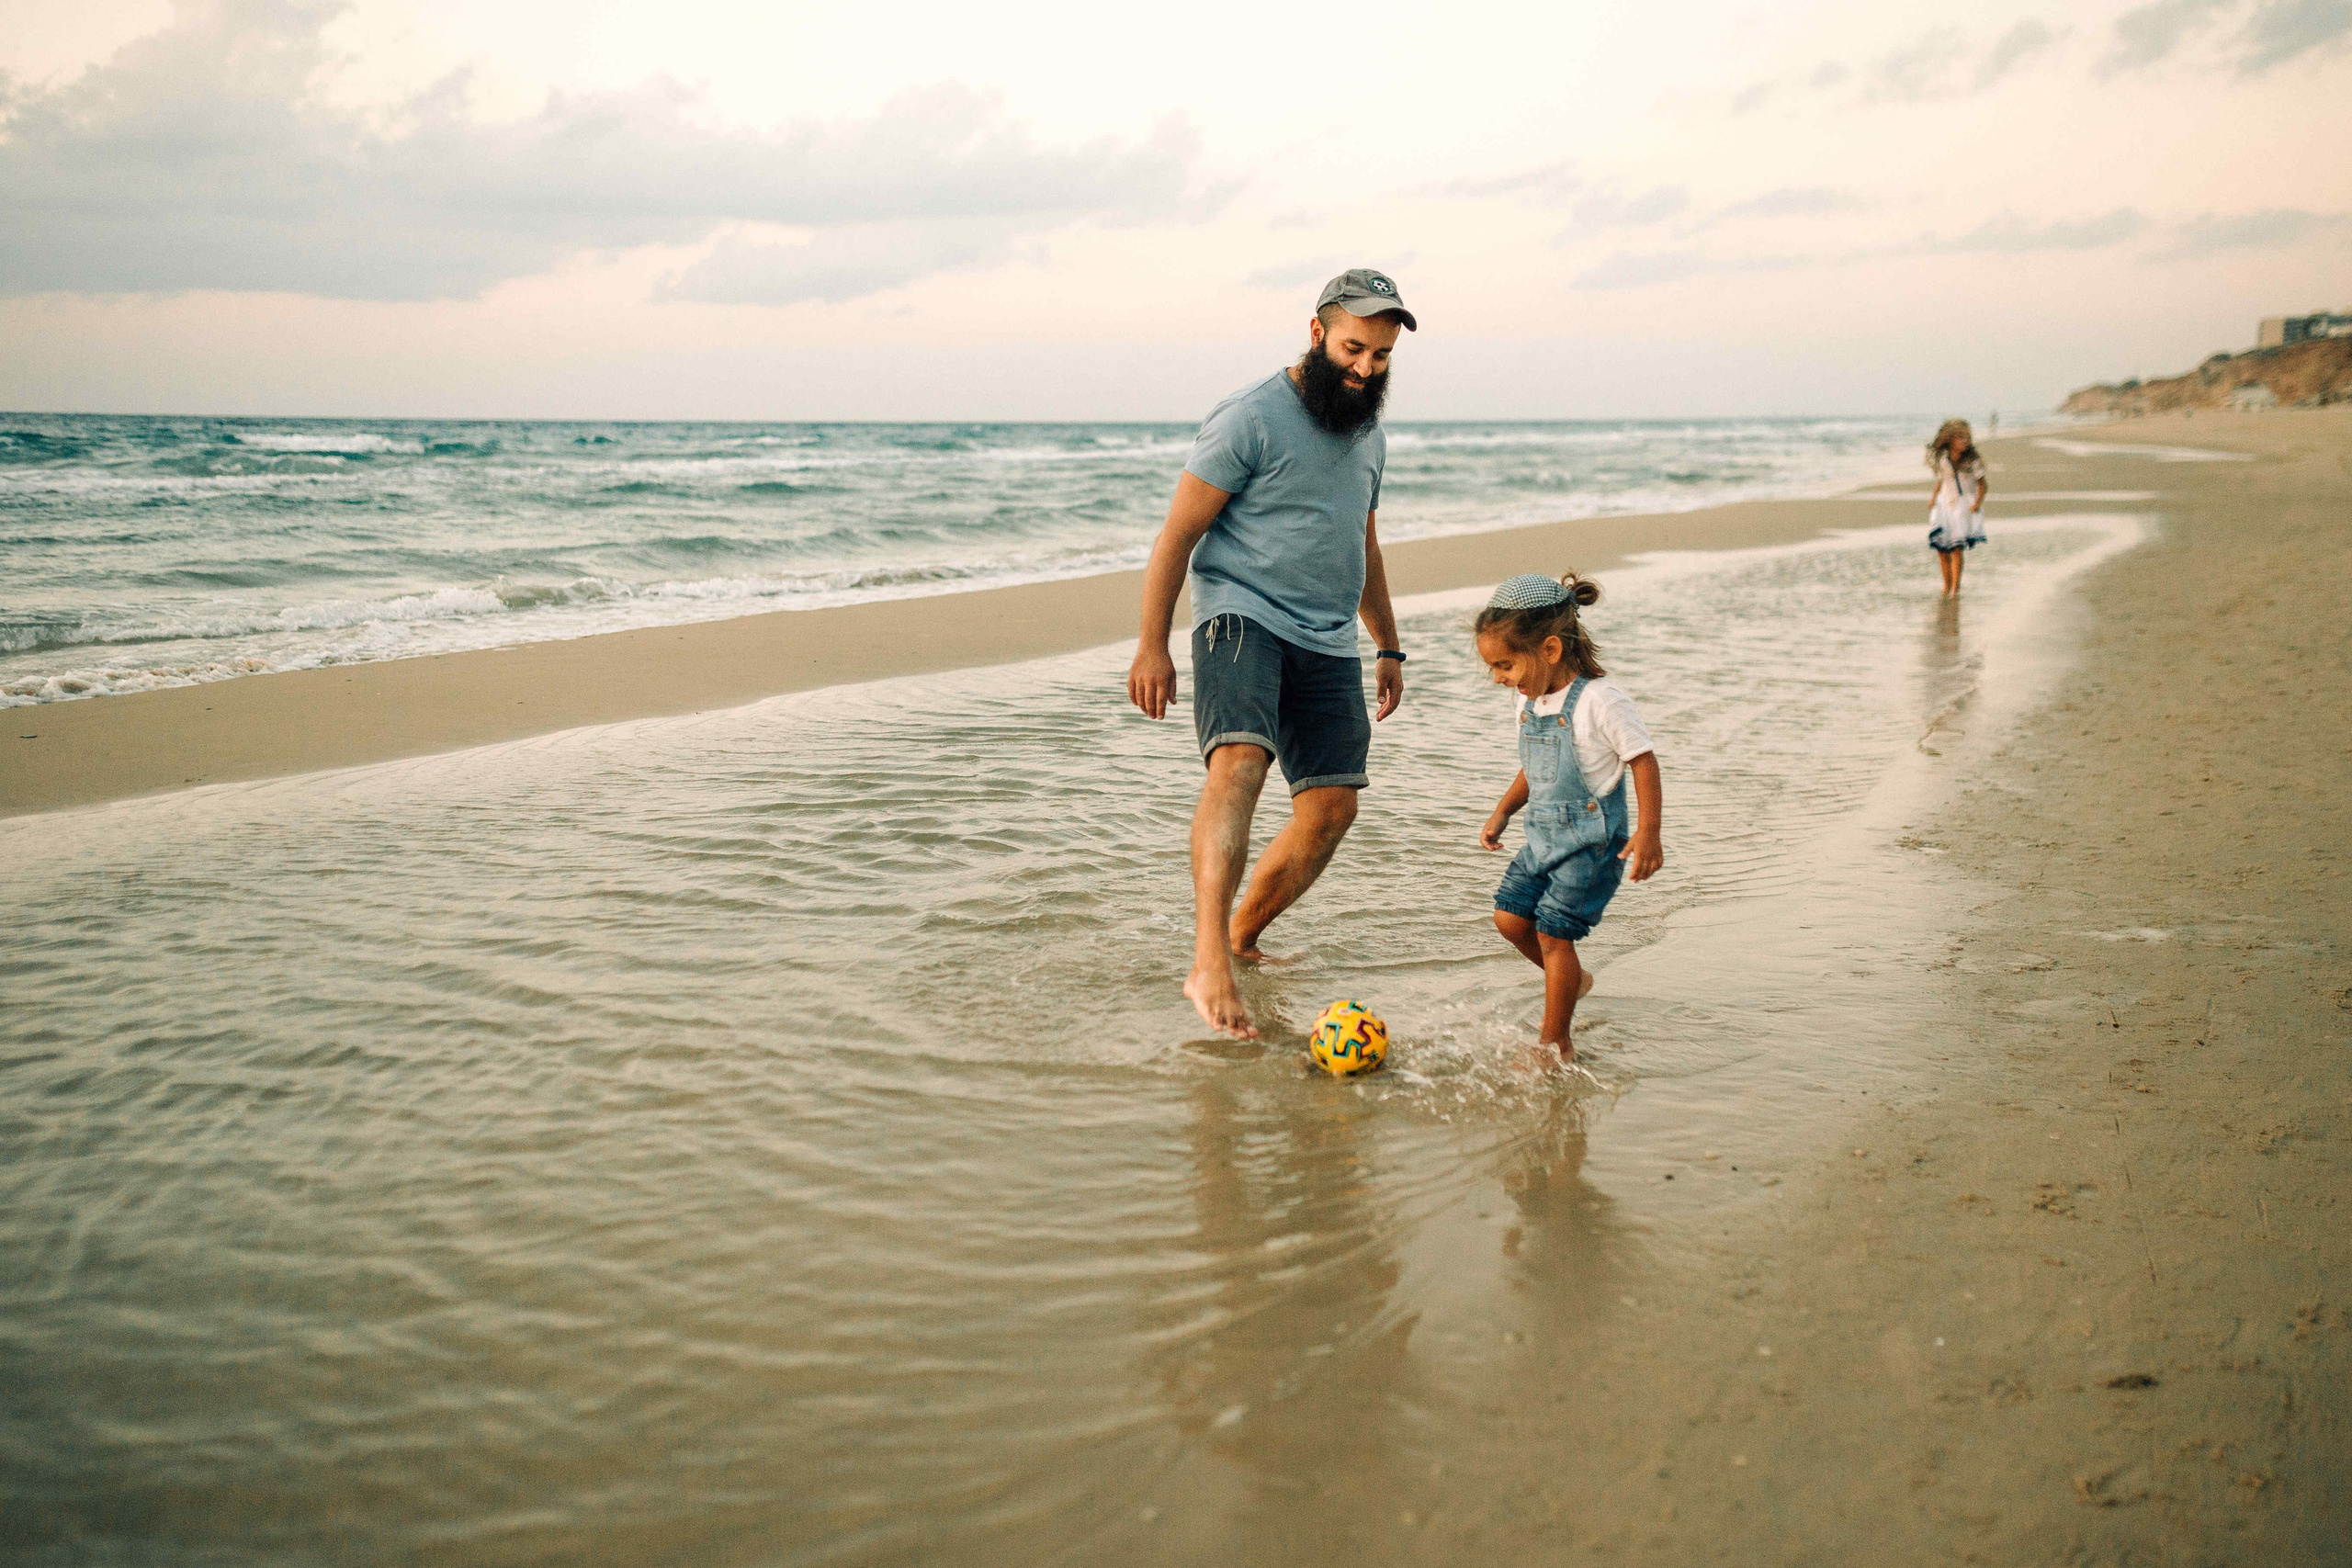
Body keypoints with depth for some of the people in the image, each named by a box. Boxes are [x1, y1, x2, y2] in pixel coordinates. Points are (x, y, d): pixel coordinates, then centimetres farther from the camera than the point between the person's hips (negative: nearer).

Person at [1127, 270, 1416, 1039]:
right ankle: (1209, 965, -39)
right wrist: (1152, 645, -12)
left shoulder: (1369, 433, 17)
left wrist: (1388, 646, 30)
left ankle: (1244, 938, 19)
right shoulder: (1251, 418, -7)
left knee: (1332, 806, 0)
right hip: (1241, 616, -7)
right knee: (1240, 761, -29)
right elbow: (1179, 531, -8)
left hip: (1329, 643, 7)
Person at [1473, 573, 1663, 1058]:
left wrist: (1648, 832, -20)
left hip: (1592, 841, -8)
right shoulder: (1531, 701, 5)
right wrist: (1502, 813, 12)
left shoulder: (1599, 700, -19)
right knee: (1509, 916, 8)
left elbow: (1642, 760, -15)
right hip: (1545, 837, 8)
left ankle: (1556, 1043, 5)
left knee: (1553, 931, -7)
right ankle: (1572, 979, 33)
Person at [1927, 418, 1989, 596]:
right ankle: (1947, 585, 14)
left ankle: (1955, 587, -7)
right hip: (1943, 505, 3)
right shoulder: (1942, 459, 2)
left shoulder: (1972, 462, -6)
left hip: (1962, 507, -3)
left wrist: (1978, 503, -13)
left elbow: (1982, 485, 1)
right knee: (1941, 549, 0)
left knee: (1957, 548, -13)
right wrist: (1933, 499, 6)